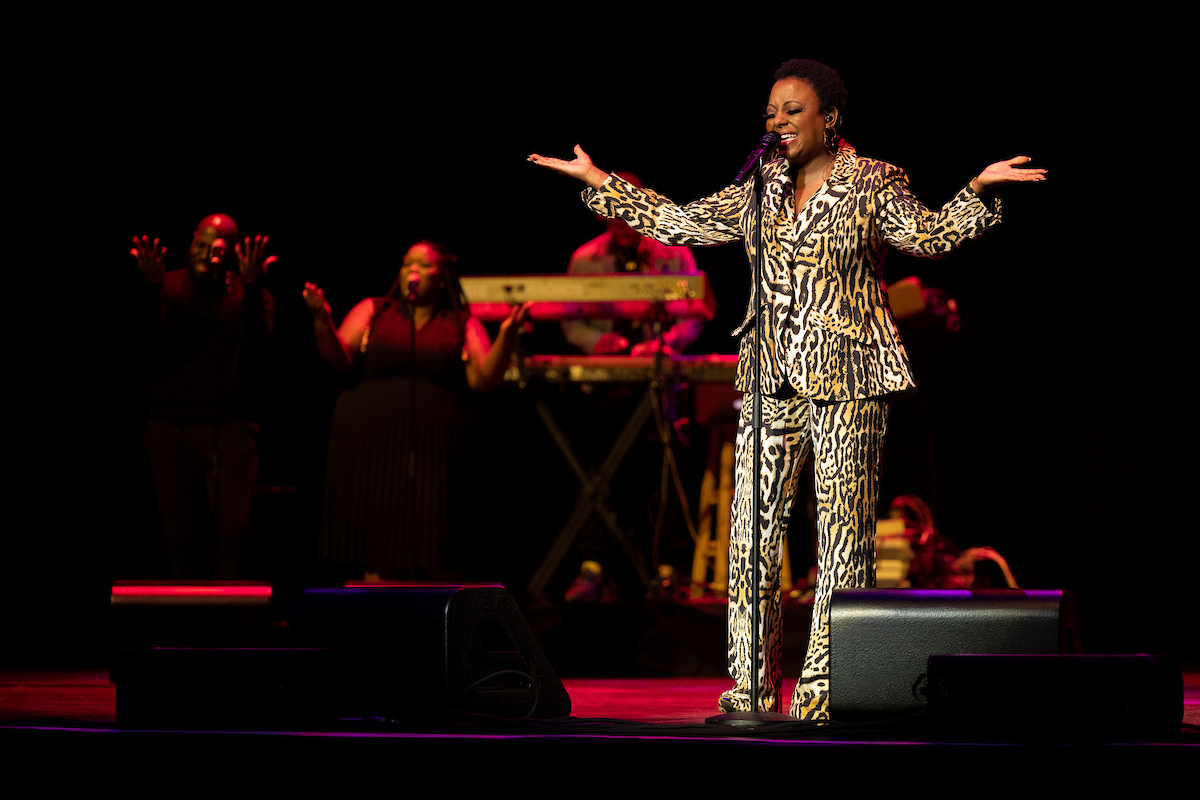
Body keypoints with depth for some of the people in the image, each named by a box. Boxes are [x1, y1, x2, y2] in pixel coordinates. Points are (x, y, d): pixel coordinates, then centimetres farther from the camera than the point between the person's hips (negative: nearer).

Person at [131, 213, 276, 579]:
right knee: (181, 535, 2)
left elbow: (258, 355, -12)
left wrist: (251, 288, -22)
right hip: (171, 425, 1)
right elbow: (146, 343, -8)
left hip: (231, 428, -1)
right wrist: (150, 286, -21)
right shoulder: (168, 287, 6)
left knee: (234, 527, -16)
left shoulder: (251, 296, 4)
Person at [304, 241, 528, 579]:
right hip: (371, 446, 0)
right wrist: (322, 319, -16)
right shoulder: (371, 311, 11)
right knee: (380, 555, -2)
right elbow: (339, 360, 0)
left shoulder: (463, 325, 11)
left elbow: (484, 380, 0)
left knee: (435, 561, -4)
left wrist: (506, 336, -14)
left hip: (433, 449, 0)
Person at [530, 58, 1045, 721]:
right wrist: (597, 181, 20)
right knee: (753, 525, 0)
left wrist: (977, 190, -25)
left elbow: (928, 234, -9)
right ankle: (751, 685, 6)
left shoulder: (872, 184, 1)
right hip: (771, 378, 5)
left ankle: (825, 689, -1)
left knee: (843, 527, -4)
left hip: (845, 374, -5)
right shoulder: (761, 190, 14)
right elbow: (680, 223, 19)